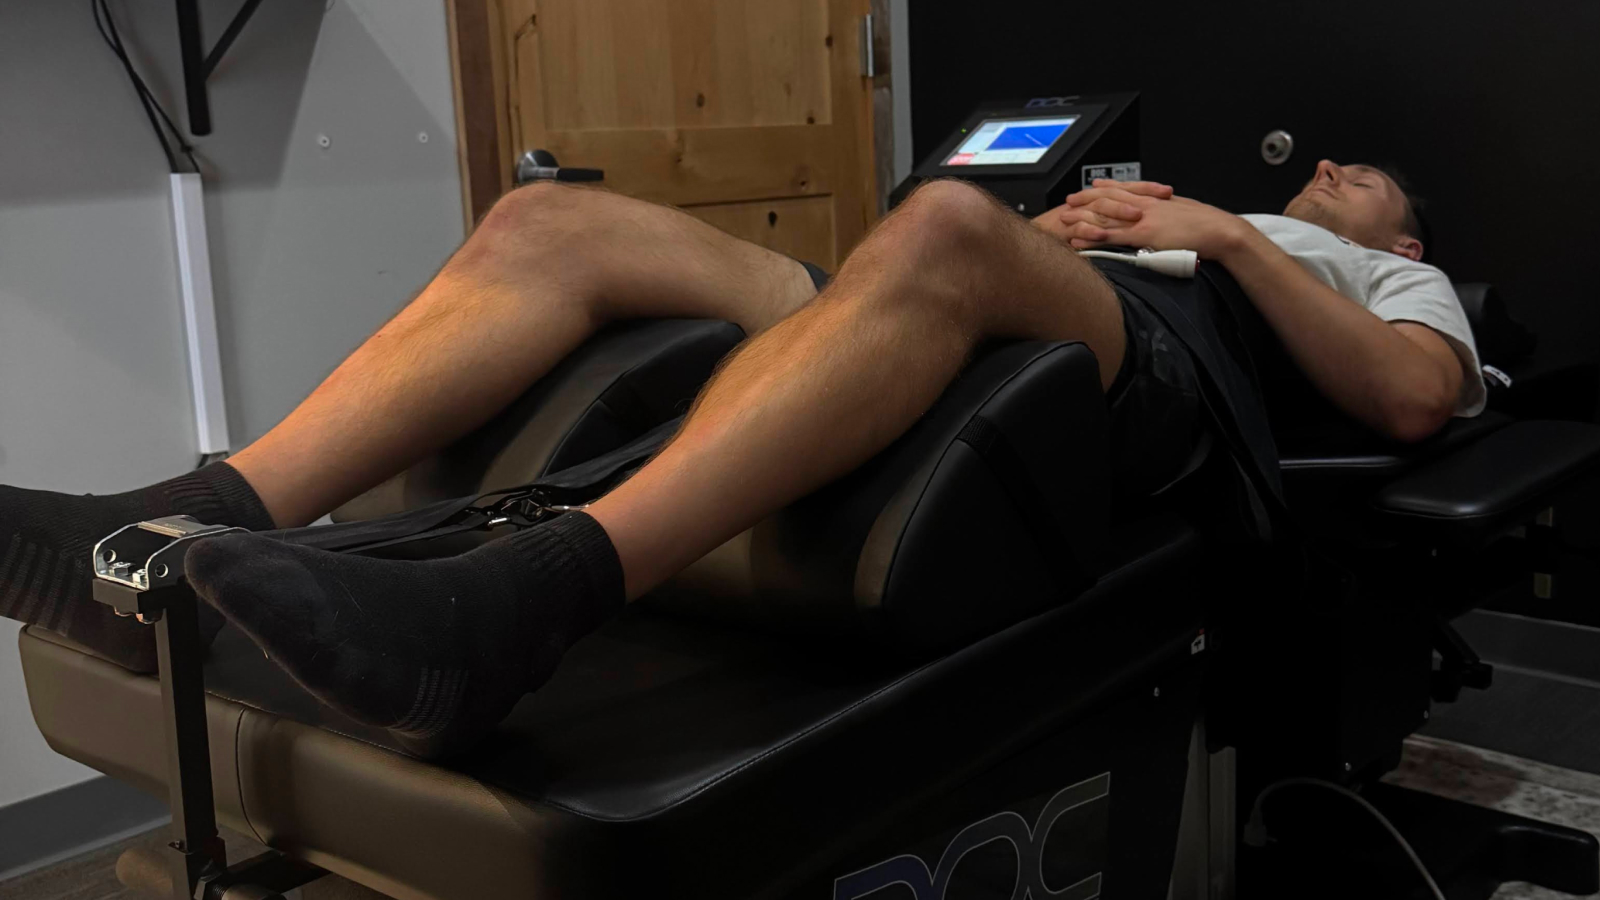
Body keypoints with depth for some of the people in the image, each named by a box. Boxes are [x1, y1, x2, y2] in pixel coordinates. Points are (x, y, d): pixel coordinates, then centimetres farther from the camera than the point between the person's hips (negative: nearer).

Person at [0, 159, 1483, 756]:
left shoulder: (1394, 279, 32)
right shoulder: (1182, 216, 45)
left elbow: (1412, 398, 5)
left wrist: (1230, 234, 3)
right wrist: (1047, 229, 12)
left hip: (1170, 360, -5)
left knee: (941, 217, -39)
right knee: (555, 221, -14)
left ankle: (521, 603, -56)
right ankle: (199, 526, -30)